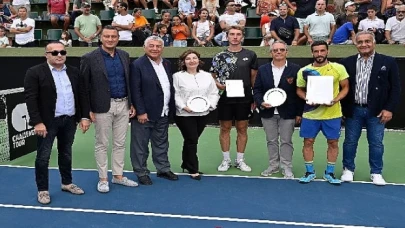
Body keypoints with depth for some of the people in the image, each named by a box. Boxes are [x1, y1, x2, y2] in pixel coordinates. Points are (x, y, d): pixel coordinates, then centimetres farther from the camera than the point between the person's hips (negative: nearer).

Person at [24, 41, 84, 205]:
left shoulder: (74, 72, 8)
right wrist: (37, 122, -18)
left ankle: (67, 183, 30)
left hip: (69, 120, 5)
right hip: (47, 122, -4)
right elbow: (31, 99, -12)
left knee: (66, 154, 16)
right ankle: (43, 190, 14)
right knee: (43, 157, 2)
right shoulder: (35, 72, -7)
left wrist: (83, 116, 7)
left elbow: (80, 95, 12)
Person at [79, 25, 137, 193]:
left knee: (120, 143, 12)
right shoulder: (89, 58, -8)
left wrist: (132, 104, 8)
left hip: (123, 105, 5)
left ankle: (118, 176, 25)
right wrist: (87, 112, -10)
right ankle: (103, 178, 18)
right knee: (102, 144, 6)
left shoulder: (124, 56, 7)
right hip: (103, 106, -4)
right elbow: (83, 87, -8)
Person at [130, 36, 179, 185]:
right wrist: (141, 112, -18)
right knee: (141, 145, 5)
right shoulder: (137, 65, -11)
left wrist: (171, 108, 9)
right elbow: (135, 91, -15)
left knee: (162, 144, 17)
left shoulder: (167, 64, 10)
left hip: (163, 113, 7)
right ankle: (141, 173, 18)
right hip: (144, 113, -6)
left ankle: (163, 169, 30)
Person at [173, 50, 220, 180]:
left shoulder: (207, 76, 10)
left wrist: (210, 104, -8)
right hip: (185, 114, -4)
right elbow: (176, 95, -6)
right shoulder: (178, 76, -2)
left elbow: (214, 93, 9)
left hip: (202, 114, 4)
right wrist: (184, 107, -18)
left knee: (192, 140, 14)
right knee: (192, 141, -4)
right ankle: (193, 170, 6)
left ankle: (186, 164, 31)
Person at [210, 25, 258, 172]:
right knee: (225, 128, 7)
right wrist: (218, 84, -13)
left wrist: (255, 98, 2)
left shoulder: (250, 55, 3)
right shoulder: (219, 56, 3)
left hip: (244, 99, 0)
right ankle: (226, 160, 19)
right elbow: (212, 76, 8)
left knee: (242, 129, 7)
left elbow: (254, 78, 6)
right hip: (225, 98, 0)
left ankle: (240, 160, 19)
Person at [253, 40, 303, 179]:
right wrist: (261, 102, -13)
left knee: (286, 141, 5)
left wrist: (299, 113, -6)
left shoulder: (295, 69, -3)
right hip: (268, 112, 3)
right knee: (271, 141, 12)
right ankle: (273, 165, 24)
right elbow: (256, 89, 6)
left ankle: (287, 168, 15)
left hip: (287, 113, -3)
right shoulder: (262, 70, 6)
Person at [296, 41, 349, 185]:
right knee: (308, 142, 4)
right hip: (310, 113, 1)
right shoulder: (304, 71, -1)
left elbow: (345, 87, 3)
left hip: (332, 114, 0)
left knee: (333, 142, 7)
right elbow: (299, 90, 9)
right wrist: (307, 99, -11)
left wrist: (336, 99, -15)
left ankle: (329, 173, 22)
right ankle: (310, 172, 20)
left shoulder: (338, 68, -3)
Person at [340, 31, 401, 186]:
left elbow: (395, 88, -1)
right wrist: (343, 108, -2)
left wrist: (389, 109, -8)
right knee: (350, 141, 9)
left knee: (376, 143, 7)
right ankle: (348, 169, 25)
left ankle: (376, 173, 20)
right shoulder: (347, 63, 2)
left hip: (376, 111, -1)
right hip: (353, 110, 1)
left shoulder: (388, 62, -1)